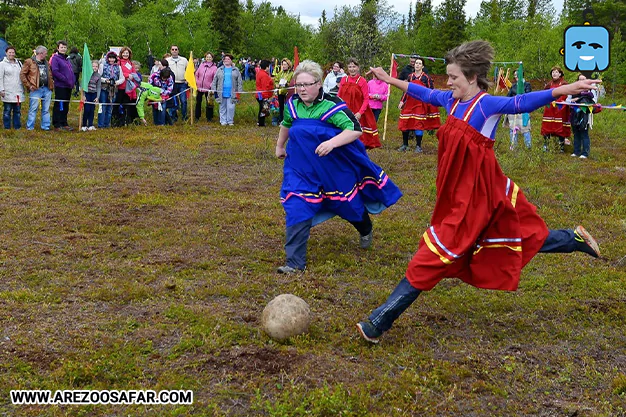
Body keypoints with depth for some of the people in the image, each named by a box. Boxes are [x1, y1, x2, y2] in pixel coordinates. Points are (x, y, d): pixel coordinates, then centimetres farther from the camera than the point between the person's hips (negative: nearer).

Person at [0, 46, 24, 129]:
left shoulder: (19, 63, 14)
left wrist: (24, 88, 15)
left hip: (18, 92, 5)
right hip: (8, 93, -4)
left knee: (18, 110, 9)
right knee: (7, 111, 1)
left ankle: (17, 127, 16)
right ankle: (7, 127, 7)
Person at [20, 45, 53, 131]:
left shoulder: (46, 63, 17)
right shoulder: (29, 62, -3)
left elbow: (50, 75, 23)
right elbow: (22, 74, -5)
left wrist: (51, 86, 10)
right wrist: (29, 86, -9)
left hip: (47, 89, 6)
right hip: (36, 89, -6)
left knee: (46, 109, 9)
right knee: (33, 109, -4)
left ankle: (46, 126, 15)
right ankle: (30, 127, 2)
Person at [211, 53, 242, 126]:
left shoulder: (235, 70, 9)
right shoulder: (220, 70, 12)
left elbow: (239, 81, 5)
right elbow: (215, 80, 11)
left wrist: (239, 91, -3)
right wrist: (214, 90, 3)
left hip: (231, 93, -2)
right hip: (222, 93, 2)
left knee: (231, 107, -5)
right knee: (222, 107, 5)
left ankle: (230, 121, 6)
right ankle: (223, 121, 13)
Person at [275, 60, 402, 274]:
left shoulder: (332, 106, -19)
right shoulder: (292, 104, -2)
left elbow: (355, 130, -24)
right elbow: (286, 125, 20)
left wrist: (332, 142, -36)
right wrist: (279, 146, 26)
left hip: (335, 166, -3)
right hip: (302, 167, 3)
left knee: (348, 202, 15)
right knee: (296, 208, -8)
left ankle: (366, 230, 51)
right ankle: (295, 262, -2)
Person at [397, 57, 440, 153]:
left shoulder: (426, 77, -1)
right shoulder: (410, 76, 10)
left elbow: (431, 91, 0)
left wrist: (430, 104, -6)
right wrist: (402, 101, 10)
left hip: (421, 103, -4)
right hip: (409, 102, 4)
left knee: (419, 124, -5)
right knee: (404, 123, 1)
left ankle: (418, 146, 6)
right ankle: (405, 145, 14)